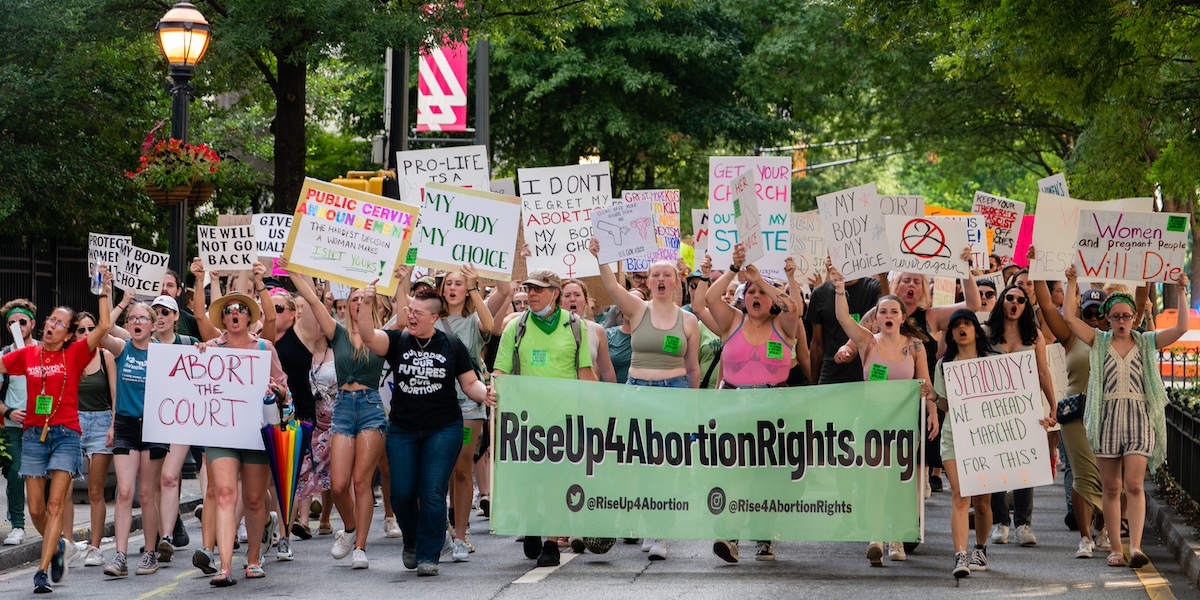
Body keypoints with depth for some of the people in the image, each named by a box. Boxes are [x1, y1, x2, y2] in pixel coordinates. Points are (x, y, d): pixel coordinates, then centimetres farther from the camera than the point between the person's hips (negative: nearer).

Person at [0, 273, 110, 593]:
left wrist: (104, 292, -8)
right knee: (36, 508, 4)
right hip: (33, 434, 3)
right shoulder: (27, 354, 8)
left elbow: (104, 326, -10)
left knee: (56, 504, -12)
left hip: (66, 434, -3)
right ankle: (57, 546, 32)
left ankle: (43, 570, -14)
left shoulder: (75, 354, 0)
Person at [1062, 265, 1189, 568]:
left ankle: (1135, 546, -17)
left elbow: (1181, 328, 1)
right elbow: (1069, 317, 1)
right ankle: (1115, 548, 8)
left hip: (1139, 416, -1)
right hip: (1107, 416, 1)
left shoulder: (1146, 342, 10)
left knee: (1134, 484, -12)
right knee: (1110, 487, 3)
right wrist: (1072, 282, -1)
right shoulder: (1099, 341, 11)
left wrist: (1182, 293, -1)